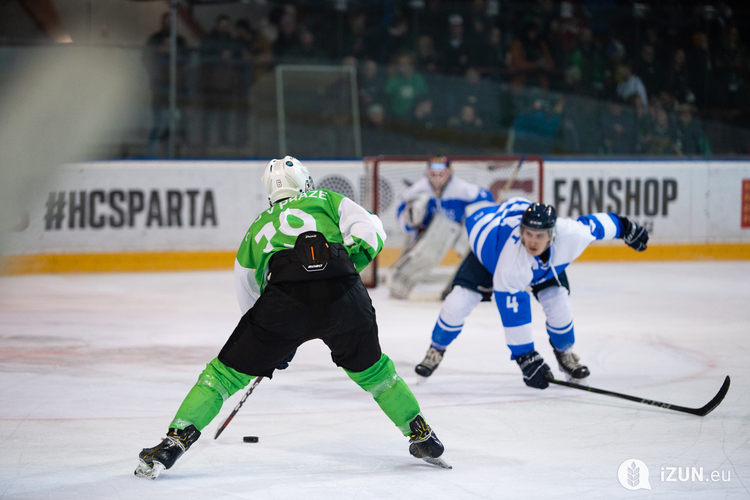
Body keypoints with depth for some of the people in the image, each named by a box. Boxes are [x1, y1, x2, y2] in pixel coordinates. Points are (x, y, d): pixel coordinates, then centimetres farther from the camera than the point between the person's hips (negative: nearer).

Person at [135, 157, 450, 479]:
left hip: (285, 301, -1)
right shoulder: (330, 201, 28)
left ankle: (174, 442, 4)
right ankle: (422, 437, 33)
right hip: (344, 296, 1)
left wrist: (269, 354, 48)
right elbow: (370, 235, 10)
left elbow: (248, 290, 39)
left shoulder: (260, 226, 33)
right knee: (370, 369, 27)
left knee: (228, 370, 12)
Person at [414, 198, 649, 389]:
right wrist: (526, 358, -35)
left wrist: (626, 228, 3)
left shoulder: (571, 234, -39)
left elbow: (596, 224, -16)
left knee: (558, 303, -13)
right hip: (488, 247, -3)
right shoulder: (511, 264, -46)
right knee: (458, 302, -15)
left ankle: (564, 352, 17)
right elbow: (513, 312, -39)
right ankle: (436, 350, 14)